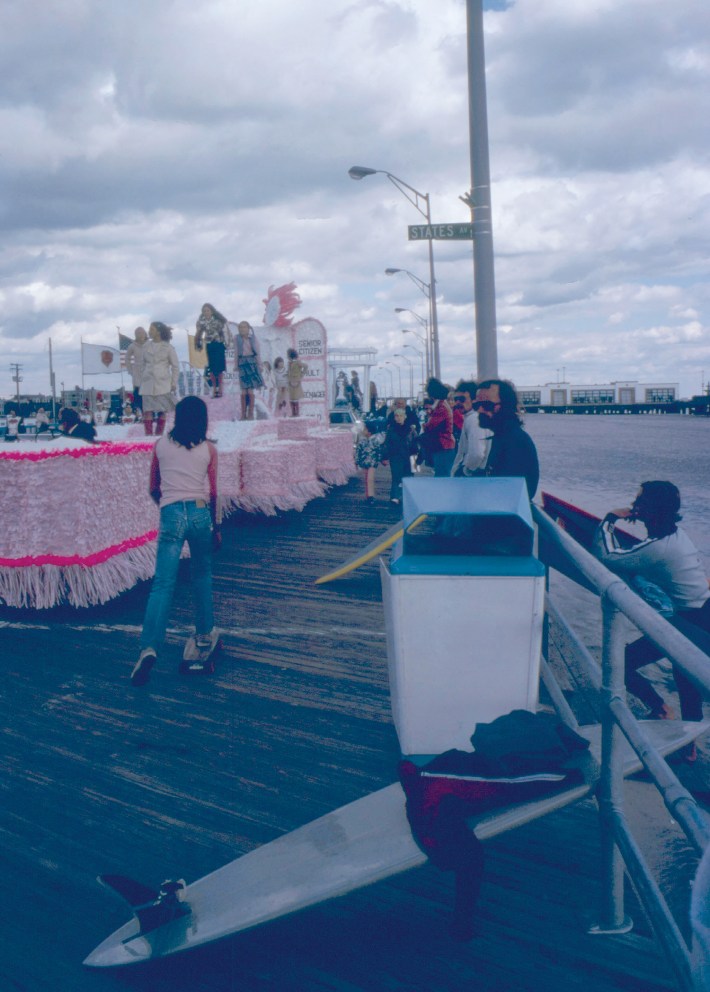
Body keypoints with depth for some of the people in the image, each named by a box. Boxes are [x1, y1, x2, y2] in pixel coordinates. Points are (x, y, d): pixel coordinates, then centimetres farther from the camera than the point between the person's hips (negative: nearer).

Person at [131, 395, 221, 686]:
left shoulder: (161, 445, 9)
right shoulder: (209, 449, 6)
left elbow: (153, 489, 15)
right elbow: (213, 493, 8)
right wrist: (216, 527, 18)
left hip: (171, 515, 0)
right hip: (200, 513, 1)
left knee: (162, 584, -7)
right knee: (202, 575, 21)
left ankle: (149, 647, -20)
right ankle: (204, 633, 28)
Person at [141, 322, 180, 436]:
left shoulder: (167, 347, -1)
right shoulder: (147, 345, 9)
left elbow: (175, 366, 2)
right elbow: (144, 363, 16)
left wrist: (174, 383, -1)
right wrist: (142, 379, 11)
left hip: (162, 383, -3)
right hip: (148, 383, 3)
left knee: (162, 411, 0)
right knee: (147, 410, -5)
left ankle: (159, 435, 9)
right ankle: (148, 435, -3)